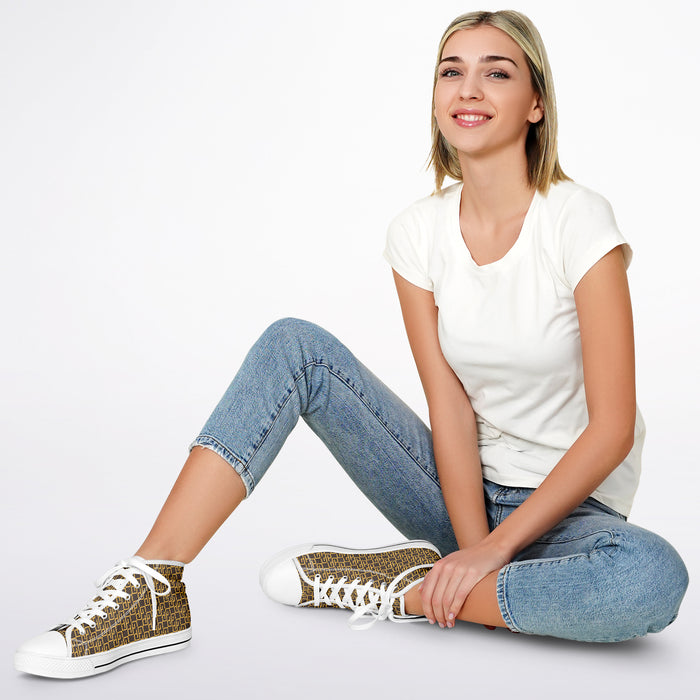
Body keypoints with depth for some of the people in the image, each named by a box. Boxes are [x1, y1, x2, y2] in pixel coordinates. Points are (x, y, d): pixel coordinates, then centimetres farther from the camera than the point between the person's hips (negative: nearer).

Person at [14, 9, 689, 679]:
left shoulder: (577, 221, -16)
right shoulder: (418, 232, -3)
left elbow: (613, 427, -18)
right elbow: (450, 407, -8)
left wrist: (494, 550, -20)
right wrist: (473, 551, -20)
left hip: (565, 505, -3)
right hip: (460, 490, 3)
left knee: (653, 579, -38)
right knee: (295, 345, -13)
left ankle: (399, 589, -19)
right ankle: (151, 590, -21)